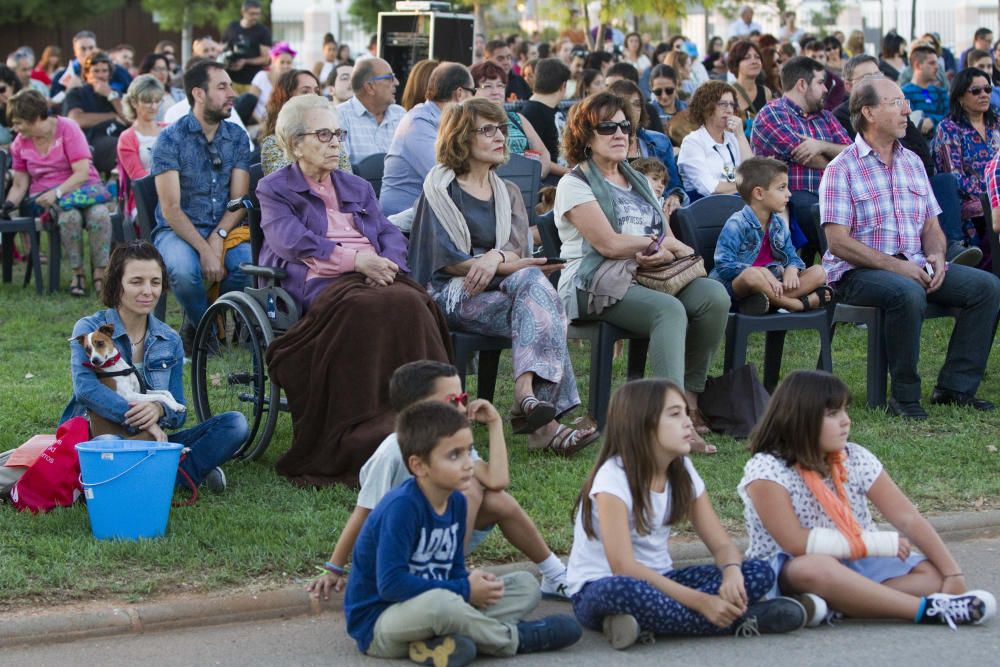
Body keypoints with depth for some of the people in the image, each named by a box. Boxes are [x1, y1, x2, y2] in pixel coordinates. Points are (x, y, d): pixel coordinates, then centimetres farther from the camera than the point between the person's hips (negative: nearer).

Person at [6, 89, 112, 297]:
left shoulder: (67, 129, -7)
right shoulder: (20, 143, 7)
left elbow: (82, 173, -14)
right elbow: (19, 186, 13)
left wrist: (58, 192, -26)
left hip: (82, 187, -1)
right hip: (46, 196, 1)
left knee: (99, 214, -34)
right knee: (70, 216, -35)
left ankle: (100, 274, -22)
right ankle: (77, 273, -21)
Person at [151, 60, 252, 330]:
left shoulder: (237, 138, 8)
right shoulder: (170, 139, -6)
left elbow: (239, 200, 3)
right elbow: (170, 208, -11)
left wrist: (217, 238, -16)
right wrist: (204, 249, -23)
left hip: (224, 229, 3)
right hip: (178, 230, -3)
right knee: (185, 271, -36)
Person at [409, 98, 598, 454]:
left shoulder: (508, 193, 21)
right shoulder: (441, 188, 3)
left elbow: (518, 248, 3)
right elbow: (446, 259, -8)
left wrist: (496, 257, -22)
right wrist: (511, 264, -16)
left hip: (501, 289, 5)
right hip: (453, 294, -5)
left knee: (531, 280, -32)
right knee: (542, 316, -29)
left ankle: (526, 396, -44)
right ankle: (545, 418, -40)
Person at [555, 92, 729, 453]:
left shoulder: (638, 181, 25)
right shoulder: (575, 184, 2)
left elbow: (669, 241, 16)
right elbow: (608, 243, -12)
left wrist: (665, 253, -9)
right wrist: (662, 243, 0)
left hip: (650, 277, 7)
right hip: (595, 284, -7)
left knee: (715, 295, -22)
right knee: (670, 310, -35)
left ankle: (691, 399, -15)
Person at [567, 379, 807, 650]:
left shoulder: (683, 471, 2)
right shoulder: (613, 477, -18)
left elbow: (722, 544, 1)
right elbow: (623, 567, -26)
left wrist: (732, 572, -25)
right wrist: (700, 601, -31)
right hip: (600, 589, -6)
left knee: (760, 572, -10)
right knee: (623, 591, -43)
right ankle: (740, 621, -27)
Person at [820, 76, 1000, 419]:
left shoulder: (912, 162, 16)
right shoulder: (842, 169, -6)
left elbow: (932, 226, 19)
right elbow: (838, 241, -13)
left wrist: (936, 256, -5)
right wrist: (895, 266, -20)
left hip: (915, 266, 7)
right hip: (858, 272, -7)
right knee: (908, 294, -37)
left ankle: (955, 386, -7)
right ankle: (905, 396, -22)